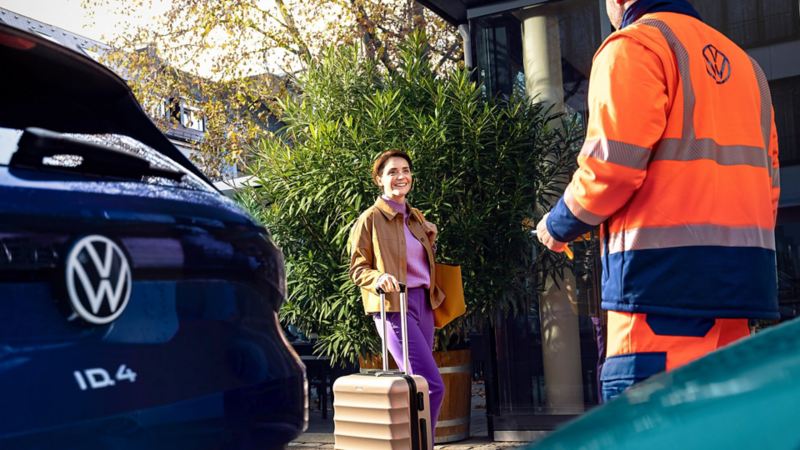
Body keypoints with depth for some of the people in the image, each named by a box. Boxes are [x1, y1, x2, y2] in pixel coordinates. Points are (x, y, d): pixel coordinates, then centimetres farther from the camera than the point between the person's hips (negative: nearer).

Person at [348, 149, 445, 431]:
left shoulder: (416, 218, 17)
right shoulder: (370, 219, -4)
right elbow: (358, 269, -3)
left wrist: (429, 237, 9)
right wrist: (379, 278, -23)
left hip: (423, 303, 7)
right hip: (393, 305, -7)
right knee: (432, 386, -14)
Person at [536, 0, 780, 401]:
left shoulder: (635, 44, -1)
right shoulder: (742, 62, 23)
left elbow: (612, 163, -13)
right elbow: (768, 181, 19)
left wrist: (560, 224, 3)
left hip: (665, 270, -8)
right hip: (743, 276, 8)